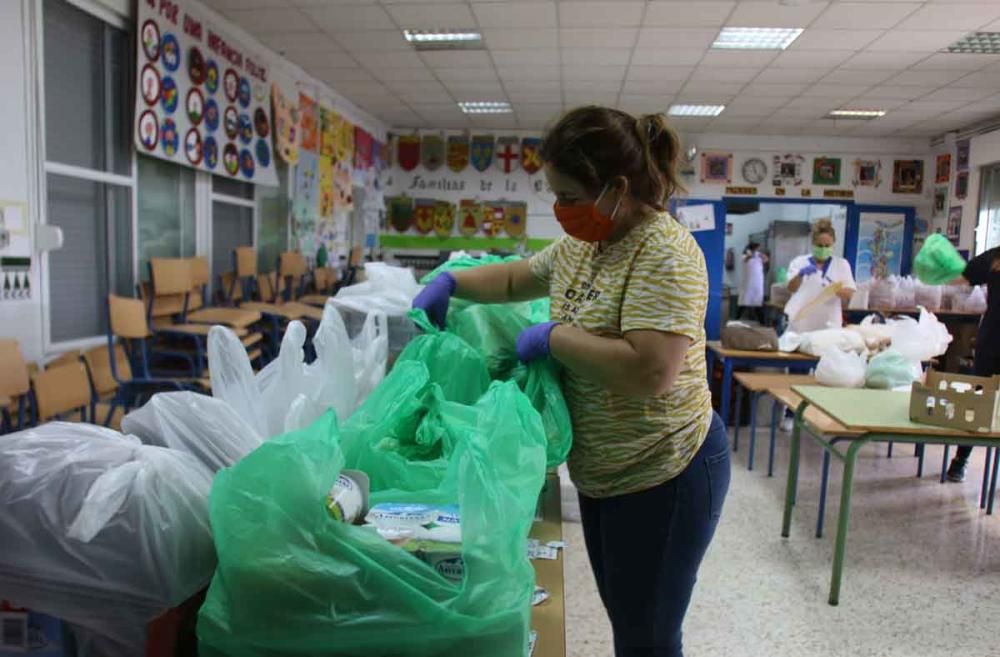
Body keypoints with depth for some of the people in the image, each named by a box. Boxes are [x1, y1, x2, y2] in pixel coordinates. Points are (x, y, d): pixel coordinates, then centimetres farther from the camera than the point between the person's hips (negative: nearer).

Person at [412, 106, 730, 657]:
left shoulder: (665, 253, -22)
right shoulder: (580, 244, 4)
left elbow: (651, 371, -33)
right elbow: (515, 279, 20)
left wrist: (552, 336, -22)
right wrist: (449, 282, 6)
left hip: (663, 476, -8)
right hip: (603, 472, 9)